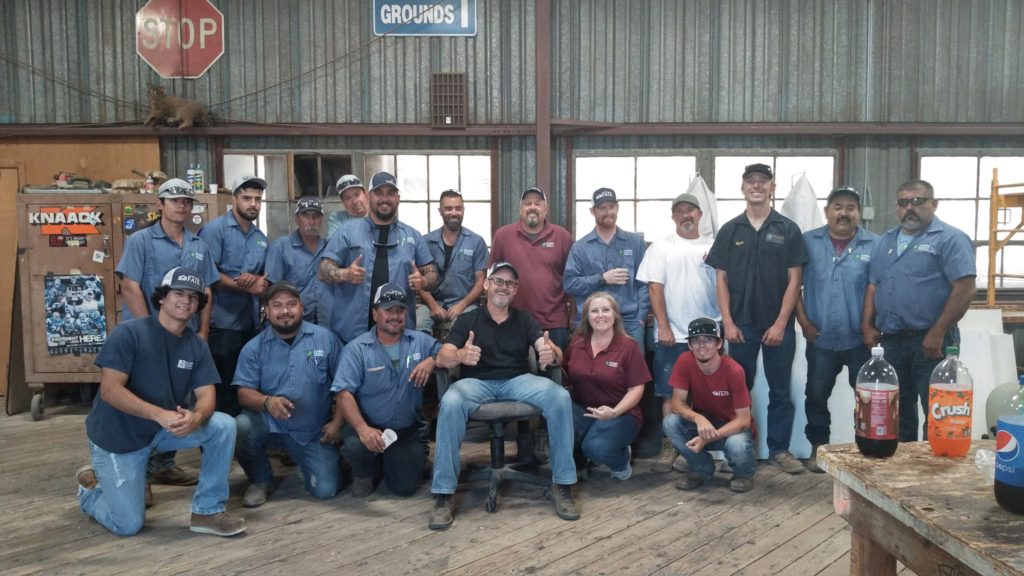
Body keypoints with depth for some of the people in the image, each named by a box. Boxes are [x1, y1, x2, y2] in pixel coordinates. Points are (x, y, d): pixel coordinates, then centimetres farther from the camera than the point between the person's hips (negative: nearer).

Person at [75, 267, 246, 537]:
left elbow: (207, 395, -10)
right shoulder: (129, 333, -20)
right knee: (128, 525, -4)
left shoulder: (197, 345, -4)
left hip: (166, 428, 5)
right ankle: (92, 487, 29)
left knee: (224, 426, -20)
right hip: (118, 435, -4)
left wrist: (195, 417, -34)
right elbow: (110, 391, -26)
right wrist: (160, 415, -36)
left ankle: (208, 511, -8)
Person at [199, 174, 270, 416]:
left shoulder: (261, 237, 14)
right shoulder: (215, 229, -6)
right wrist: (248, 287, -14)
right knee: (223, 388, -1)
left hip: (251, 322, 7)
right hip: (223, 322, -7)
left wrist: (257, 279, -6)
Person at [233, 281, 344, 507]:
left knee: (325, 490, -11)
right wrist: (267, 401, -29)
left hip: (314, 431, 0)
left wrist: (337, 422, -8)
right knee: (240, 428, -31)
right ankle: (261, 480, -1)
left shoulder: (326, 338, -2)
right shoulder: (254, 347, -1)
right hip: (269, 424, 0)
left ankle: (299, 457, 25)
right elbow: (244, 393, -7)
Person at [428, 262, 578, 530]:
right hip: (477, 382, -1)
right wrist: (460, 355, -31)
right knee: (451, 402, -36)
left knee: (561, 397, -28)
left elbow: (552, 350, -2)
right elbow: (442, 358, -5)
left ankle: (562, 485, -17)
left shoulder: (525, 319, 13)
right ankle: (443, 495, -27)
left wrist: (552, 354, -29)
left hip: (518, 380, 2)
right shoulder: (467, 320, 8)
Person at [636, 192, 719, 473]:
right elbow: (655, 289, -2)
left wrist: (724, 323, -1)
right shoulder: (661, 247, 4)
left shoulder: (713, 247, 8)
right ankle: (669, 447, 10)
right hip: (672, 334, -1)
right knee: (670, 394, 3)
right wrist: (663, 327, -8)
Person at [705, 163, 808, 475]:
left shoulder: (788, 230, 2)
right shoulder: (730, 230, 5)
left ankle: (779, 449, 18)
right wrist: (728, 322, -4)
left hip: (778, 324, -1)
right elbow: (721, 279, 4)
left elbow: (794, 280, -2)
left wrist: (780, 323, -9)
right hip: (741, 324, 1)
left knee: (780, 390, 7)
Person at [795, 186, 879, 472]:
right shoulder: (808, 242, 1)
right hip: (820, 338, 1)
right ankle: (818, 448, 26)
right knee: (816, 396, 10)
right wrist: (803, 321, -4)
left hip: (861, 339, -1)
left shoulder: (875, 245, -1)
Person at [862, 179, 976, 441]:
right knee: (897, 409, 15)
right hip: (891, 341, 7)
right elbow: (873, 286, 17)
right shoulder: (886, 241, 15)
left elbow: (964, 289, -14)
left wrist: (937, 333, -18)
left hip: (930, 342, -6)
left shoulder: (950, 239, -6)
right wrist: (868, 326, 5)